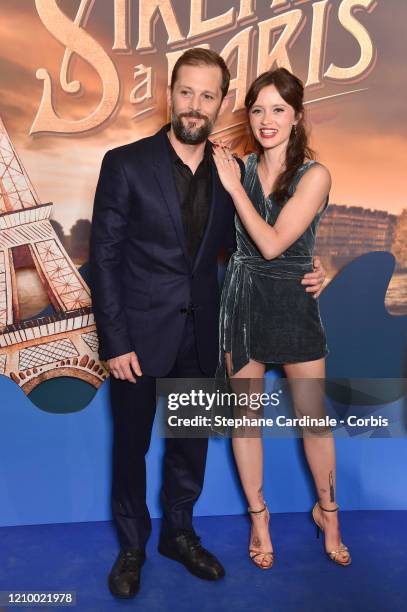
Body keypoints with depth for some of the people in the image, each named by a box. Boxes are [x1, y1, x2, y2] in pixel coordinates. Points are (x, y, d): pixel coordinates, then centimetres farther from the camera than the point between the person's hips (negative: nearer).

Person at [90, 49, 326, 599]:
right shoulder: (126, 163, -10)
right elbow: (104, 257, -9)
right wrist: (114, 342, -13)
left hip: (199, 335, 4)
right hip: (139, 336, -3)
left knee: (192, 443, 18)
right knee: (131, 445, 13)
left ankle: (179, 533, 42)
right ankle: (132, 546, 37)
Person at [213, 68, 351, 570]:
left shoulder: (313, 175, -9)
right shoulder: (240, 167, 3)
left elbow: (272, 243, -18)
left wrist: (234, 186, -13)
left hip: (292, 301, -3)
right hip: (242, 297, 3)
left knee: (314, 417, 7)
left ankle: (327, 510, 34)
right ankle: (258, 515, 31)